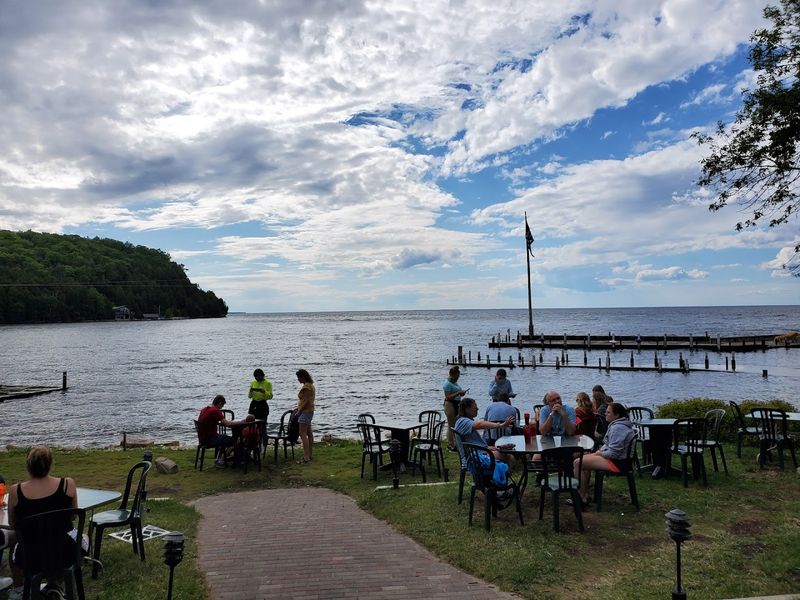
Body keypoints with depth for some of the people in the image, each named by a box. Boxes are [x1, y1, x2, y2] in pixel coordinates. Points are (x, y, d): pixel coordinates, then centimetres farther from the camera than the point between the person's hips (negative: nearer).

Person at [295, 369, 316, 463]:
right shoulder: (310, 385, 15)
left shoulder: (306, 386, -17)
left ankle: (306, 457, -14)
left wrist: (299, 412, -17)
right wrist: (299, 408, 16)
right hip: (309, 410, 11)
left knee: (303, 434, -12)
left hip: (305, 411, -11)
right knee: (309, 433, 15)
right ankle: (310, 455, 23)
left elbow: (306, 401, -22)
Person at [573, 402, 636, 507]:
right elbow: (609, 444, 21)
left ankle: (582, 499, -8)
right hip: (617, 458, 12)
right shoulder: (617, 424, 13)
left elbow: (613, 453, -27)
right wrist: (599, 451, 4)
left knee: (578, 463, -15)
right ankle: (585, 494, 17)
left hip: (617, 463, -12)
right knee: (583, 458, 20)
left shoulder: (618, 428, -23)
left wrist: (600, 453, -10)